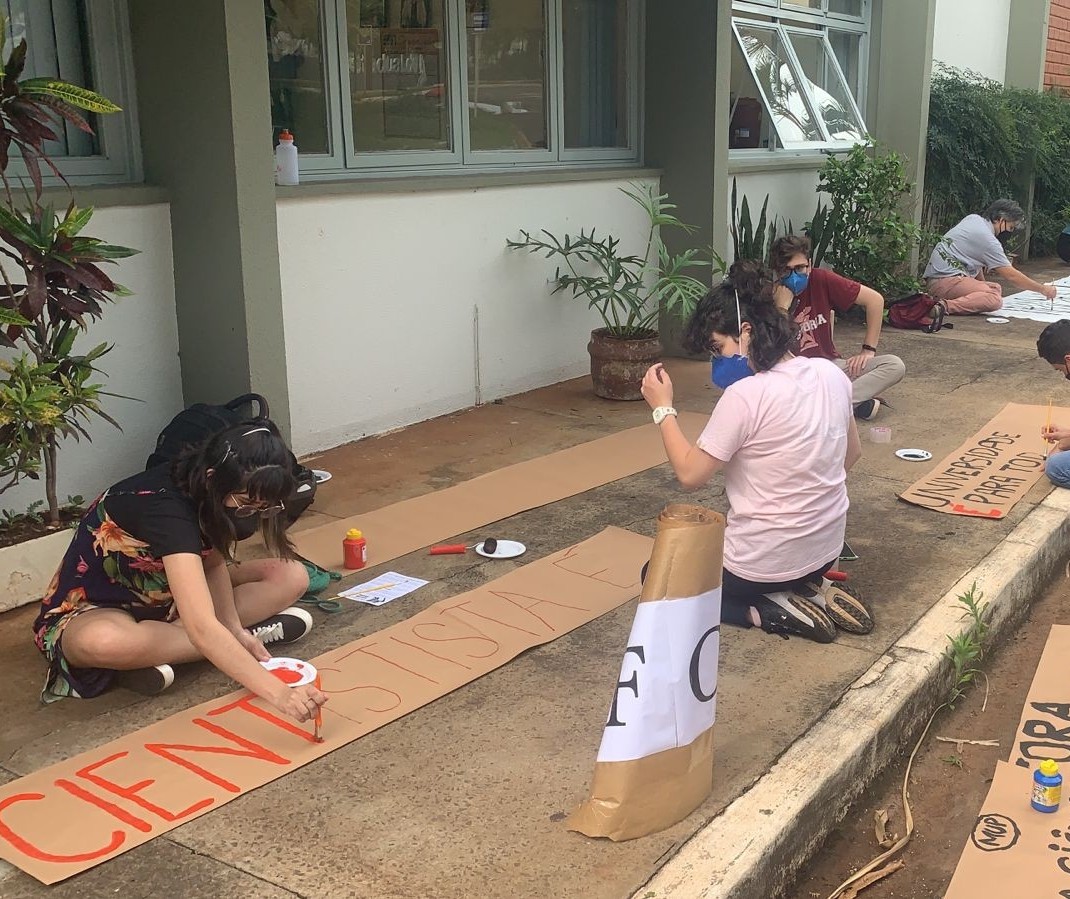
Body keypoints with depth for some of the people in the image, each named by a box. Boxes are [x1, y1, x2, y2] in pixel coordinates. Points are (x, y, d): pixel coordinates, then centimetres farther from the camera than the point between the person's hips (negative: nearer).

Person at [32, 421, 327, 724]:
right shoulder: (165, 508, -38)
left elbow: (214, 563, -3)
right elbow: (202, 630, -48)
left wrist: (235, 628, -22)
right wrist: (278, 693, -54)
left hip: (166, 598, 7)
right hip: (97, 609, -7)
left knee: (292, 576, -10)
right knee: (102, 642, -45)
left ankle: (152, 653, -16)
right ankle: (257, 630, -24)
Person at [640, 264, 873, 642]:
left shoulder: (746, 395, -25)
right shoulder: (830, 374, -3)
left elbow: (690, 474, -18)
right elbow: (851, 453, 11)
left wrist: (663, 409, -8)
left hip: (763, 563, -7)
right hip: (826, 550, 8)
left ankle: (769, 612, 0)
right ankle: (810, 593, 11)